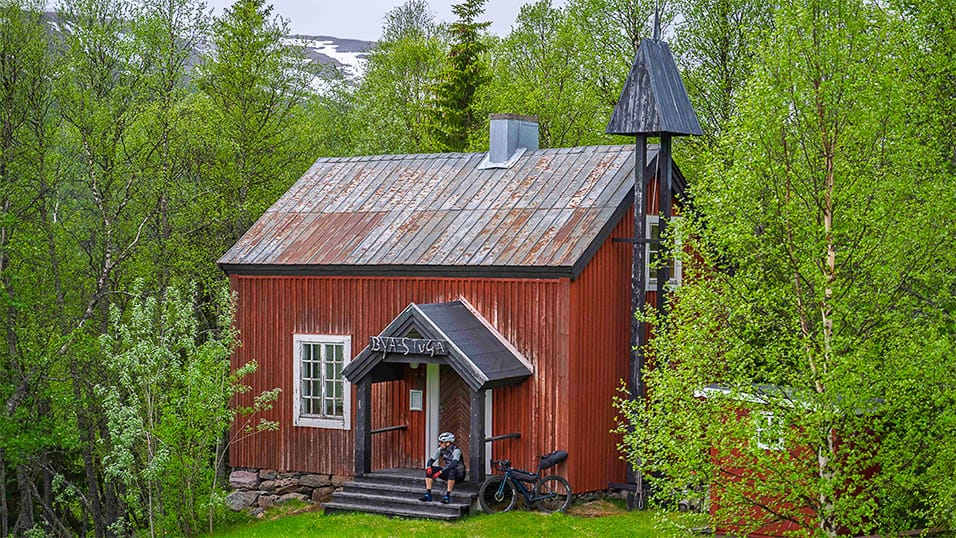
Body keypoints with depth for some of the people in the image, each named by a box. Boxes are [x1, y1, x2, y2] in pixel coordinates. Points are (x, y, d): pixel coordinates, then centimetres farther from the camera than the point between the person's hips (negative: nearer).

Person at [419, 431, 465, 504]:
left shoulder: (456, 450, -23)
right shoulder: (440, 449, -3)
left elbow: (454, 463, -38)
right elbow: (431, 459, -3)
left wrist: (440, 472, -44)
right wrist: (429, 467, -27)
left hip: (458, 474, -7)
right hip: (447, 472, 7)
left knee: (452, 471, -40)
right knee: (429, 470, -8)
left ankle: (447, 495, -33)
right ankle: (428, 494, -9)